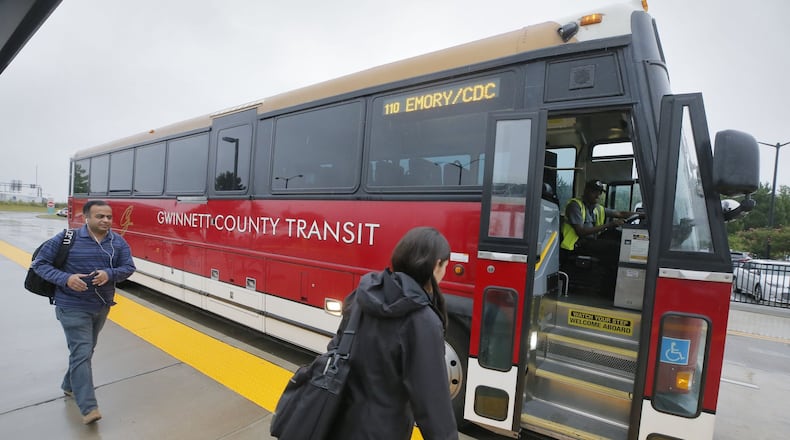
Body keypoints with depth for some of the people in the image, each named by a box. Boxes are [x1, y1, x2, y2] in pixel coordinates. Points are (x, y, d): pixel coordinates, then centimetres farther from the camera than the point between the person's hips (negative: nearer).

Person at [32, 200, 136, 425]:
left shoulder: (118, 242, -3)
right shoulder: (67, 238, -12)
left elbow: (129, 267, -4)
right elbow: (39, 263, -7)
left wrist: (109, 274, -24)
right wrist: (65, 278, -23)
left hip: (102, 306, 5)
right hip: (73, 307, -5)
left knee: (86, 350, 21)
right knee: (82, 353, -8)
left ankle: (69, 385, 46)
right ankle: (88, 408, -4)